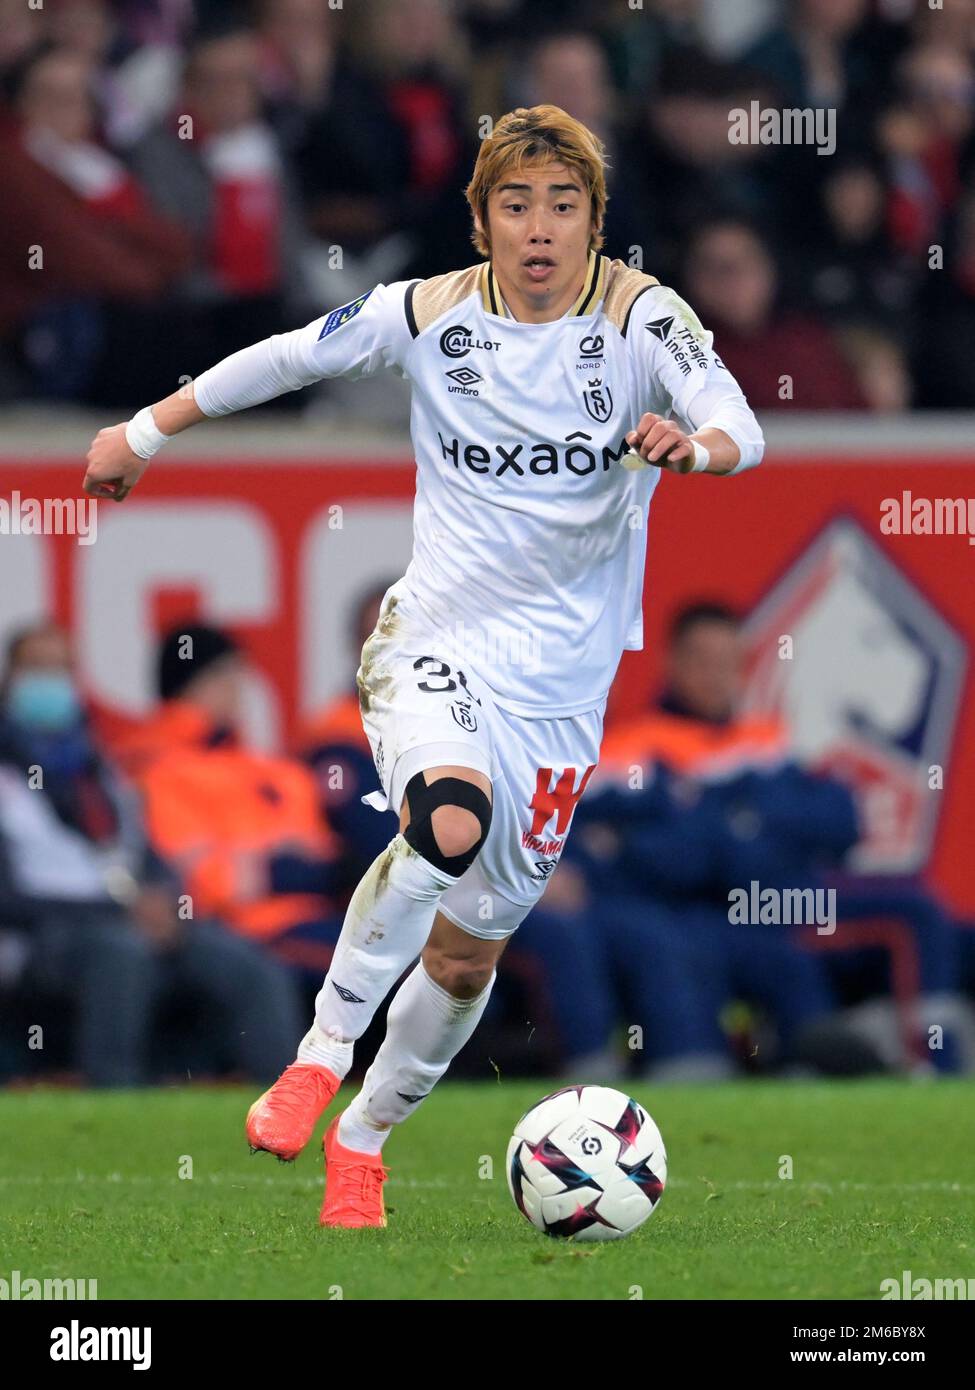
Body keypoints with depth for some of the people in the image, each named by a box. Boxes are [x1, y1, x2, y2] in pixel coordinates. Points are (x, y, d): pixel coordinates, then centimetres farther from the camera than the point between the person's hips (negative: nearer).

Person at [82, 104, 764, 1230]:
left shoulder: (640, 317, -8)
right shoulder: (429, 315, -4)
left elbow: (740, 430, -23)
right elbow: (287, 358, 12)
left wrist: (694, 444, -46)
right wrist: (143, 432, 18)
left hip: (559, 685, 2)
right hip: (434, 641, -1)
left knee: (469, 950, 9)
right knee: (451, 820, -35)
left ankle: (363, 1139, 34)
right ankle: (322, 1052, -20)